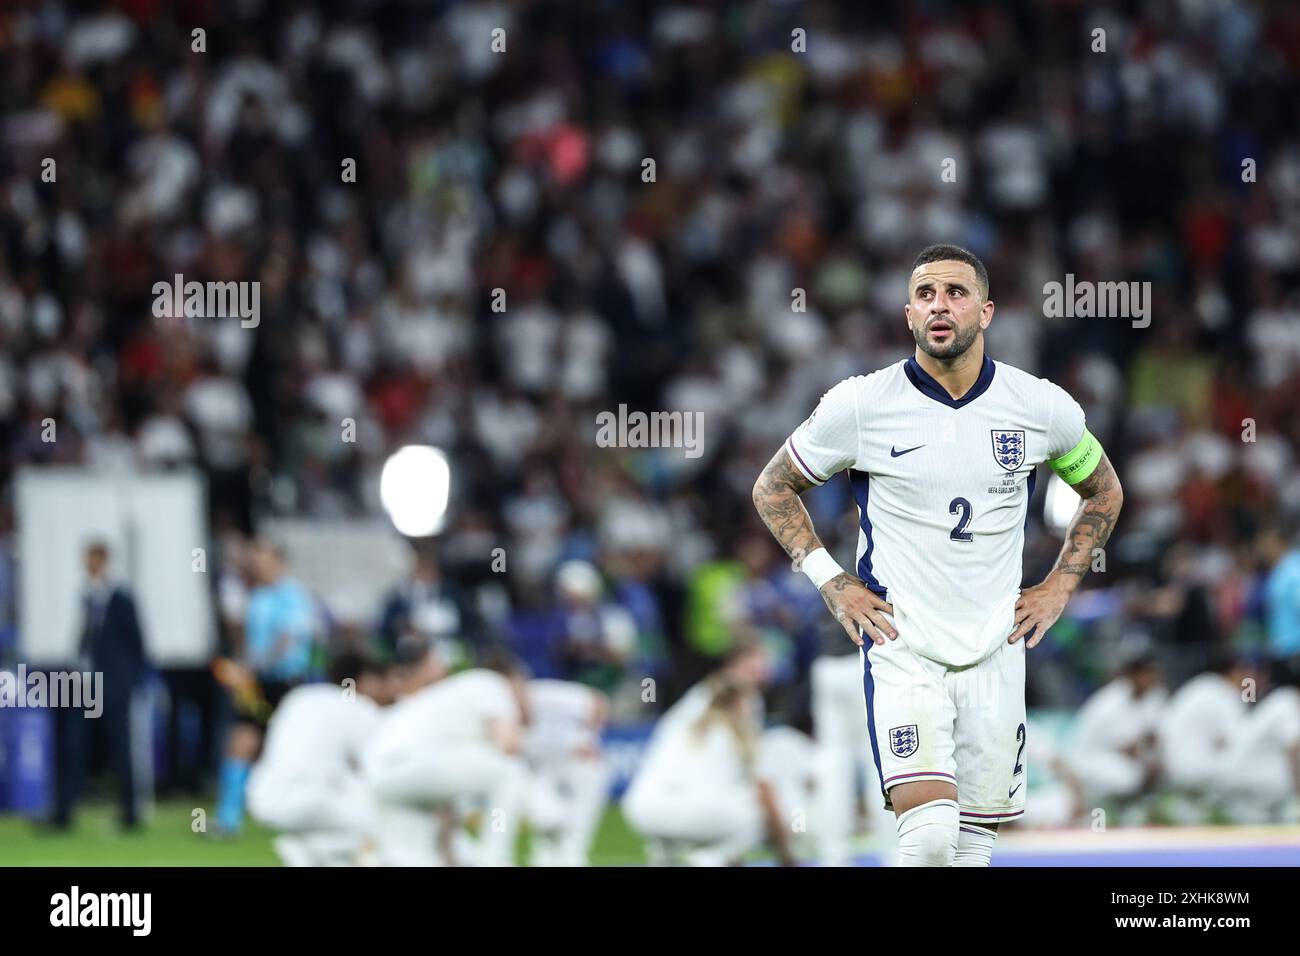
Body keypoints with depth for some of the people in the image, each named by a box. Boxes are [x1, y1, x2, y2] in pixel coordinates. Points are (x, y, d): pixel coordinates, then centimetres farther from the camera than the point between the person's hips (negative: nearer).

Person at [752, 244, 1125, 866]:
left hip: (995, 652, 3)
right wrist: (831, 583, -1)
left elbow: (1103, 492, 20)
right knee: (929, 833, -23)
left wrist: (1059, 588, 9)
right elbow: (773, 489, 9)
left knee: (972, 846, 6)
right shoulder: (860, 405, -6)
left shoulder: (1042, 407, 0)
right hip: (901, 646, -3)